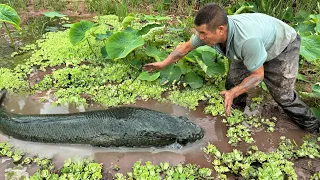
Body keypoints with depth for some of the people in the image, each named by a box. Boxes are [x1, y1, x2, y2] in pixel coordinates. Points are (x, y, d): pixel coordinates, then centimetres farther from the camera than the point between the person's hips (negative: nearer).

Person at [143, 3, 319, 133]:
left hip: (282, 47, -6)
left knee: (283, 95, -2)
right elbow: (186, 47, -10)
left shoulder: (247, 40, -47)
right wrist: (163, 63, -7)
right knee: (233, 82, -1)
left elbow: (257, 75, -31)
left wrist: (233, 93, -42)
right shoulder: (209, 30, -28)